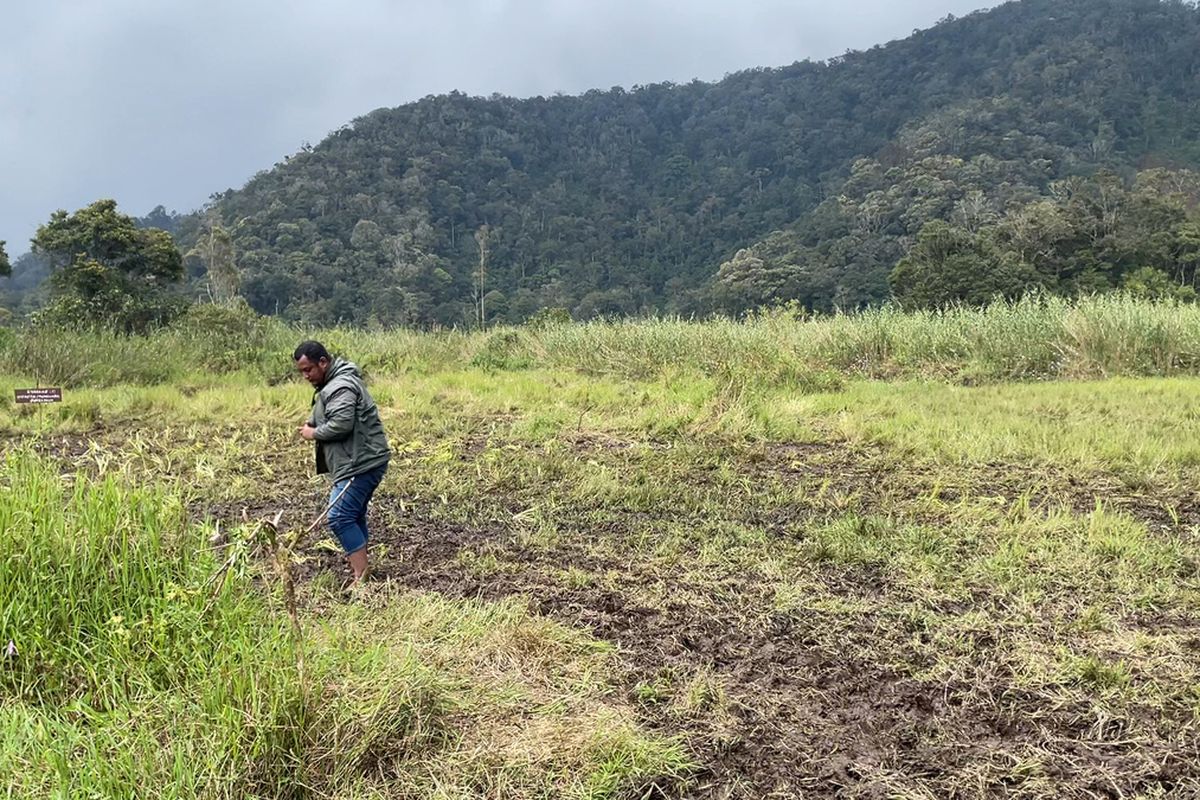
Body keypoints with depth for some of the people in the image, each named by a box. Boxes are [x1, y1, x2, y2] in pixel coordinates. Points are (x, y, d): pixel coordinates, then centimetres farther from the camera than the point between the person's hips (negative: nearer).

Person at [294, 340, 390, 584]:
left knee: (338, 517, -13)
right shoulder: (332, 383, 18)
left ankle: (362, 577, -12)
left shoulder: (341, 387, -17)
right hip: (359, 463, 11)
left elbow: (341, 424, -27)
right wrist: (312, 423, 8)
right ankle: (360, 571, 26)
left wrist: (314, 433, -11)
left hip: (361, 464, -11)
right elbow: (330, 416, 28)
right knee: (353, 517, 17)